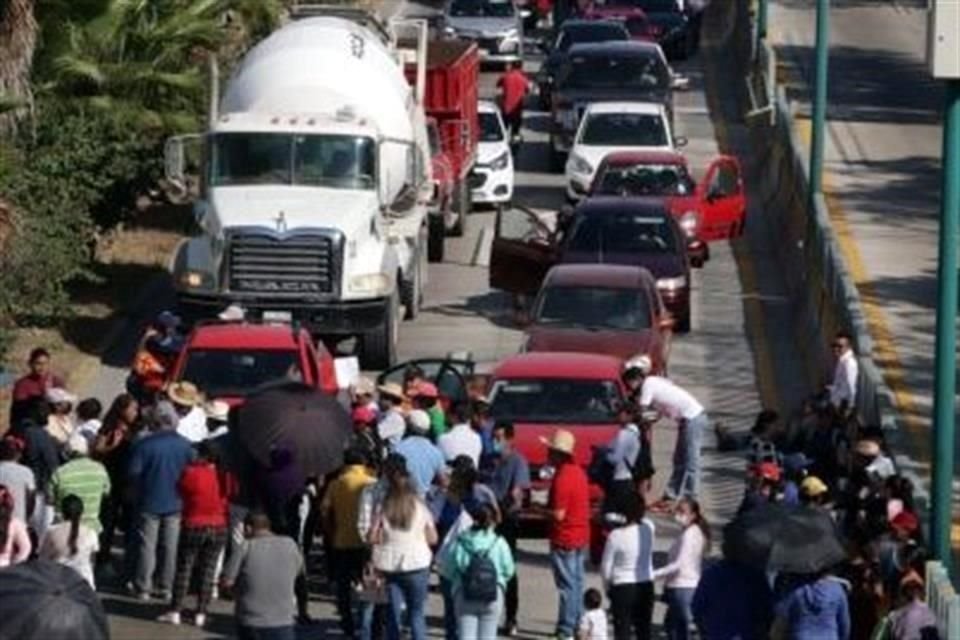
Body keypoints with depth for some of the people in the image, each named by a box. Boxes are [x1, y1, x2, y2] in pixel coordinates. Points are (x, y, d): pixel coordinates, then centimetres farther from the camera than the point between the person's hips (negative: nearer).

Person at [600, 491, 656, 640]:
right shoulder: (648, 528, -9)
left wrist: (607, 585, 8)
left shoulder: (616, 536, -18)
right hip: (646, 585, 4)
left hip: (622, 586, -4)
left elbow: (606, 567, -8)